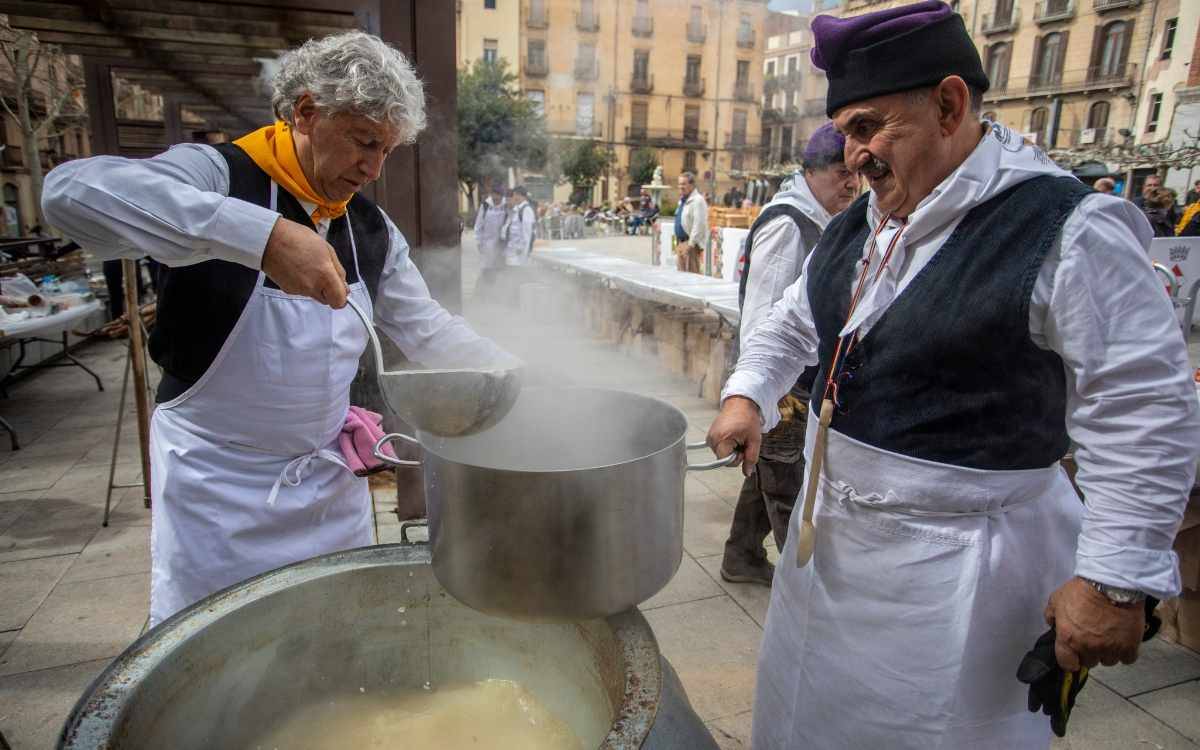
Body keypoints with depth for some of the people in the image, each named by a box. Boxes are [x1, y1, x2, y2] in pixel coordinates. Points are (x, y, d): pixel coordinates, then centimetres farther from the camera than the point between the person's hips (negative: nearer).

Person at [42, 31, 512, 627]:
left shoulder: (372, 229, 2)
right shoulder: (218, 175, -16)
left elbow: (428, 330, 6)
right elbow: (72, 189, -35)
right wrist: (264, 237, -46)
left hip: (330, 477, 6)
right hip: (218, 487, -5)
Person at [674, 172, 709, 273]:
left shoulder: (697, 200, -13)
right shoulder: (682, 200, 17)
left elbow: (699, 224, -20)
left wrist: (691, 244, -23)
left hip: (691, 243, -10)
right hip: (681, 242, 10)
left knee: (691, 274, -10)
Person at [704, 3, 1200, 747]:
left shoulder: (1068, 231, -18)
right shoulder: (853, 228, 4)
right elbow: (792, 324, 17)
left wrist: (1117, 579, -17)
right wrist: (748, 395, 1)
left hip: (959, 565, -7)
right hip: (830, 535, 7)